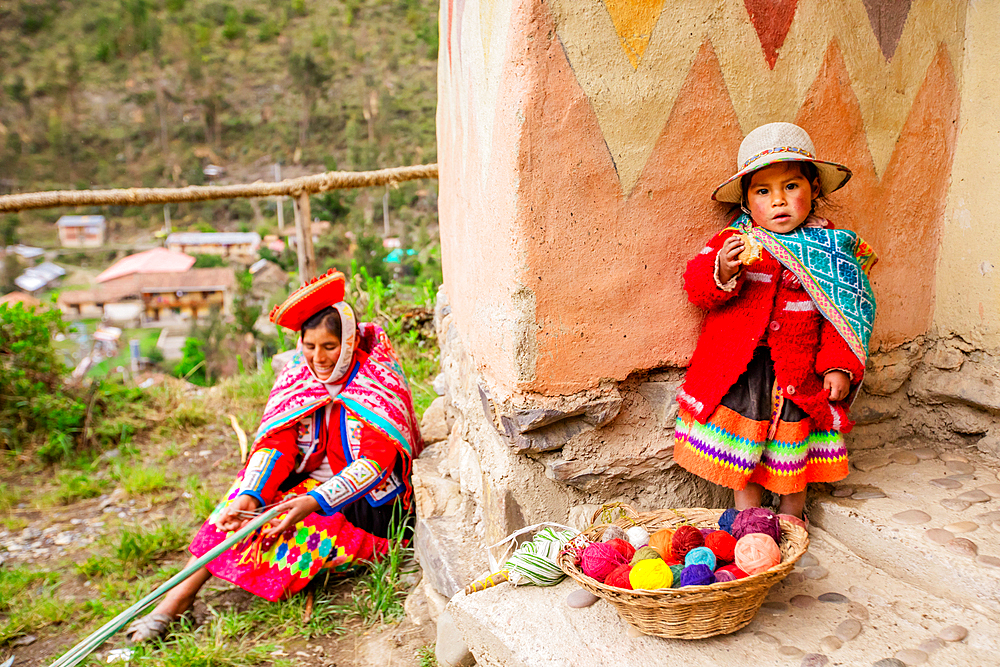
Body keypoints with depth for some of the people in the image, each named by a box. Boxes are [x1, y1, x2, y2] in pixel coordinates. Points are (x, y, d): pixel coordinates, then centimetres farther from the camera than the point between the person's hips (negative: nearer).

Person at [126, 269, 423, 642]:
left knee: (297, 530, -27)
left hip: (368, 503, -5)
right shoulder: (296, 378, -3)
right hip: (310, 484, 5)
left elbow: (376, 462, -27)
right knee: (246, 499, -17)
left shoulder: (380, 382, -18)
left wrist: (315, 502, -40)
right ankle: (178, 597, -13)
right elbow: (274, 443, -12)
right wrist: (251, 495, -31)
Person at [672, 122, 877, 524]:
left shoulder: (831, 248, -1)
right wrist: (723, 270, -30)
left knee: (794, 440, 13)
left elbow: (845, 311, 2)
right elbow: (696, 287, -9)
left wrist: (839, 365, -5)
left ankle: (792, 512, 36)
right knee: (742, 437, 7)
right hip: (739, 367, 0)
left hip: (800, 369, 1)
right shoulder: (735, 240, -4)